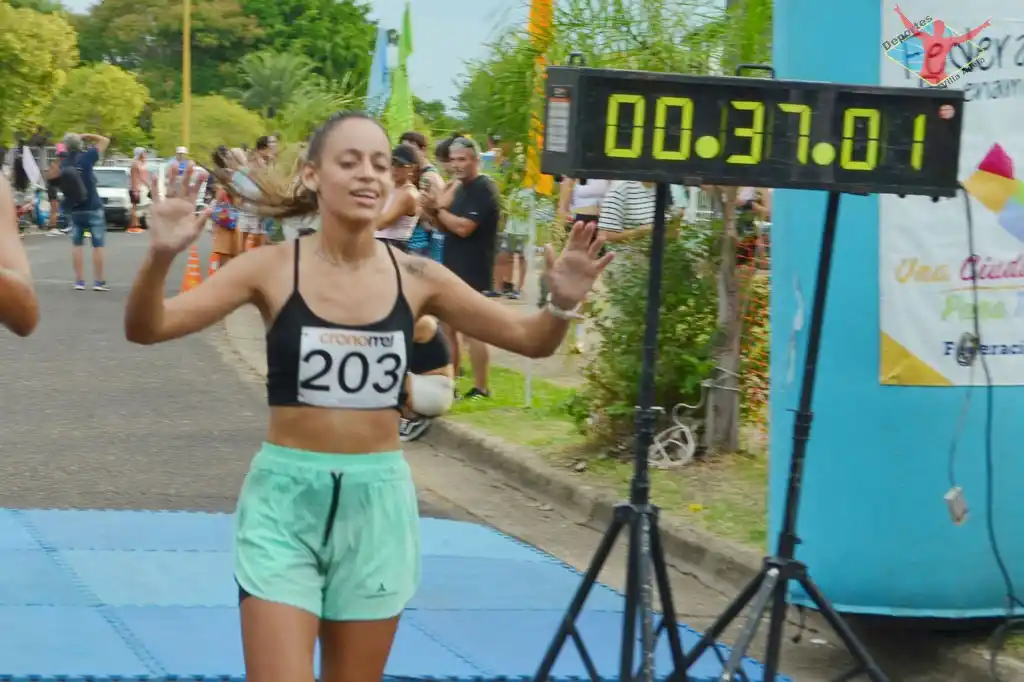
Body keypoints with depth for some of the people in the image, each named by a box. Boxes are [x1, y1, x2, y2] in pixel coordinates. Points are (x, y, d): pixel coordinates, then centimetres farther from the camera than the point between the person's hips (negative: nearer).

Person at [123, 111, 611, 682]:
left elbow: (531, 340, 6)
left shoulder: (415, 277, -1)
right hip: (286, 499, -2)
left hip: (378, 502, 3)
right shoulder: (273, 269, -7)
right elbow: (146, 329, -11)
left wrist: (563, 304, -16)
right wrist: (161, 258, -31)